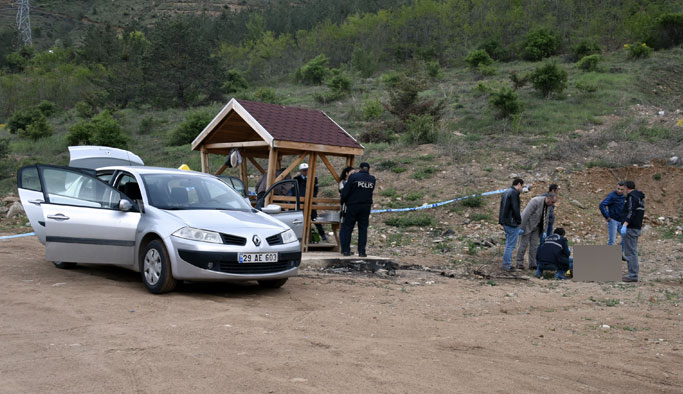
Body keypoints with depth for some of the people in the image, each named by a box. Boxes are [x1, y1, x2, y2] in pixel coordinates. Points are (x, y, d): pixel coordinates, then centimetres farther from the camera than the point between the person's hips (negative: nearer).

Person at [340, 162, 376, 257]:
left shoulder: (353, 177, -8)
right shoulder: (372, 179, 5)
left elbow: (345, 192, -8)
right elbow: (370, 192, 12)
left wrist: (343, 202, 7)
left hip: (352, 206, -3)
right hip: (366, 206, 3)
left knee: (347, 227, 6)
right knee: (363, 229, 7)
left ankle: (346, 250, 5)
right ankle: (362, 251, 4)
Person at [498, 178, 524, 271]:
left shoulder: (506, 192, 16)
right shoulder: (514, 193, -15)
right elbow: (515, 209, -19)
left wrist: (502, 220, 17)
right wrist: (518, 221, -10)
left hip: (505, 222, 10)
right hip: (512, 223, -10)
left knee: (509, 243, 16)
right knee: (511, 244, -4)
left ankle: (506, 264, 19)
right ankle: (507, 264, -2)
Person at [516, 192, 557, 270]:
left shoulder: (548, 205, -1)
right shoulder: (536, 201, -25)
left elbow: (545, 218, 8)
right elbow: (526, 214, -25)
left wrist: (544, 231, 4)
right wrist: (522, 228, -24)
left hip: (536, 227, 7)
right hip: (527, 224, -7)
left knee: (534, 245, 2)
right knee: (524, 244, -3)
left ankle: (532, 264, 7)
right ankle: (519, 263, 8)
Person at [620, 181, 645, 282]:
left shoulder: (632, 197, -13)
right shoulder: (640, 197, 18)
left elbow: (631, 212, -25)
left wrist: (625, 224, -34)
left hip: (630, 228, -10)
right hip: (637, 228, 10)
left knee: (630, 252, -8)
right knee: (633, 252, 14)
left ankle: (633, 275, -8)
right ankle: (633, 274, 18)